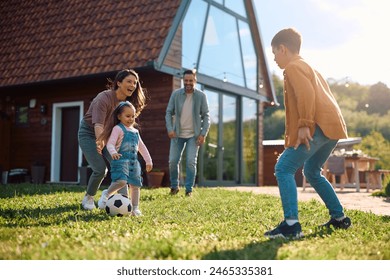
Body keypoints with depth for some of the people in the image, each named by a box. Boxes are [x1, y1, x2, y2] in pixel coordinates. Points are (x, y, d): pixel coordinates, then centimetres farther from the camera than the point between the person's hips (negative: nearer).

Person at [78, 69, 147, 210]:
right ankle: (88, 198, 9)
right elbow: (98, 124, -40)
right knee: (100, 169, -16)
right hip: (89, 133, -6)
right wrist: (100, 142, -58)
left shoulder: (127, 101, -6)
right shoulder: (104, 98, -28)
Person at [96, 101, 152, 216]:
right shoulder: (118, 129, -1)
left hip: (134, 161, 7)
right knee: (121, 181, -26)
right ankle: (107, 194, 1)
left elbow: (142, 147, 27)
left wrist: (148, 161, 25)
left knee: (135, 185, 6)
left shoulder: (135, 131, 21)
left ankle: (135, 208, 16)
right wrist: (113, 152, -32)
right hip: (121, 159, -7)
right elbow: (110, 143, -11)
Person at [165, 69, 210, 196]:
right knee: (173, 161, 3)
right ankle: (174, 186, 23)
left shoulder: (201, 96, -5)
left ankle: (189, 190, 6)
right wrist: (170, 129, -12)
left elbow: (206, 116, -2)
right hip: (178, 134, 2)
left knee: (191, 162, -5)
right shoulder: (176, 94, -2)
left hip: (193, 135, -1)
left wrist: (203, 134, -11)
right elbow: (169, 112, 1)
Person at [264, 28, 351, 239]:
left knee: (283, 168, -12)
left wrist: (304, 124, -22)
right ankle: (339, 218, 26)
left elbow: (306, 93, -18)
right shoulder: (308, 67, 29)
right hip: (333, 126, 10)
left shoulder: (293, 66, -1)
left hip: (318, 127, -10)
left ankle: (291, 225, -22)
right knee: (312, 172, 23)